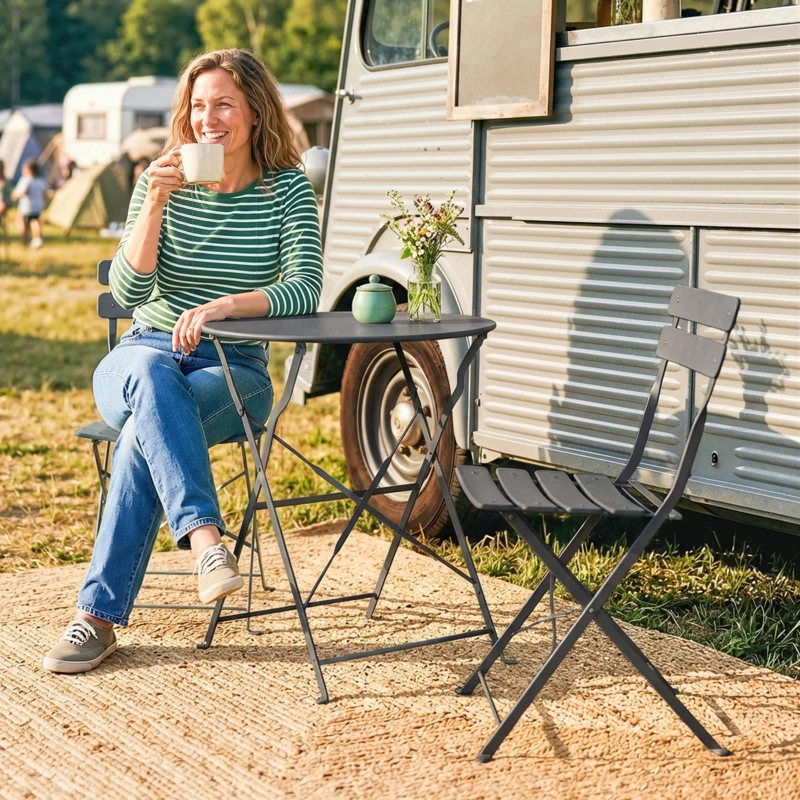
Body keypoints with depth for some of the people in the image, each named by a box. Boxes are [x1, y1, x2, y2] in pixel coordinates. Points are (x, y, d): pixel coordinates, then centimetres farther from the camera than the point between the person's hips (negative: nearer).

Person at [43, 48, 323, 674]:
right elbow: (127, 293, -7)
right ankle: (205, 538, -52)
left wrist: (224, 306, -30)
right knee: (150, 377, -38)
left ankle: (99, 615, -33)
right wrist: (156, 203, -19)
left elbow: (305, 289, -15)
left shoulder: (287, 188, -2)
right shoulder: (163, 182, 1)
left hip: (234, 371, -1)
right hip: (143, 355, 1)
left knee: (145, 429, -33)